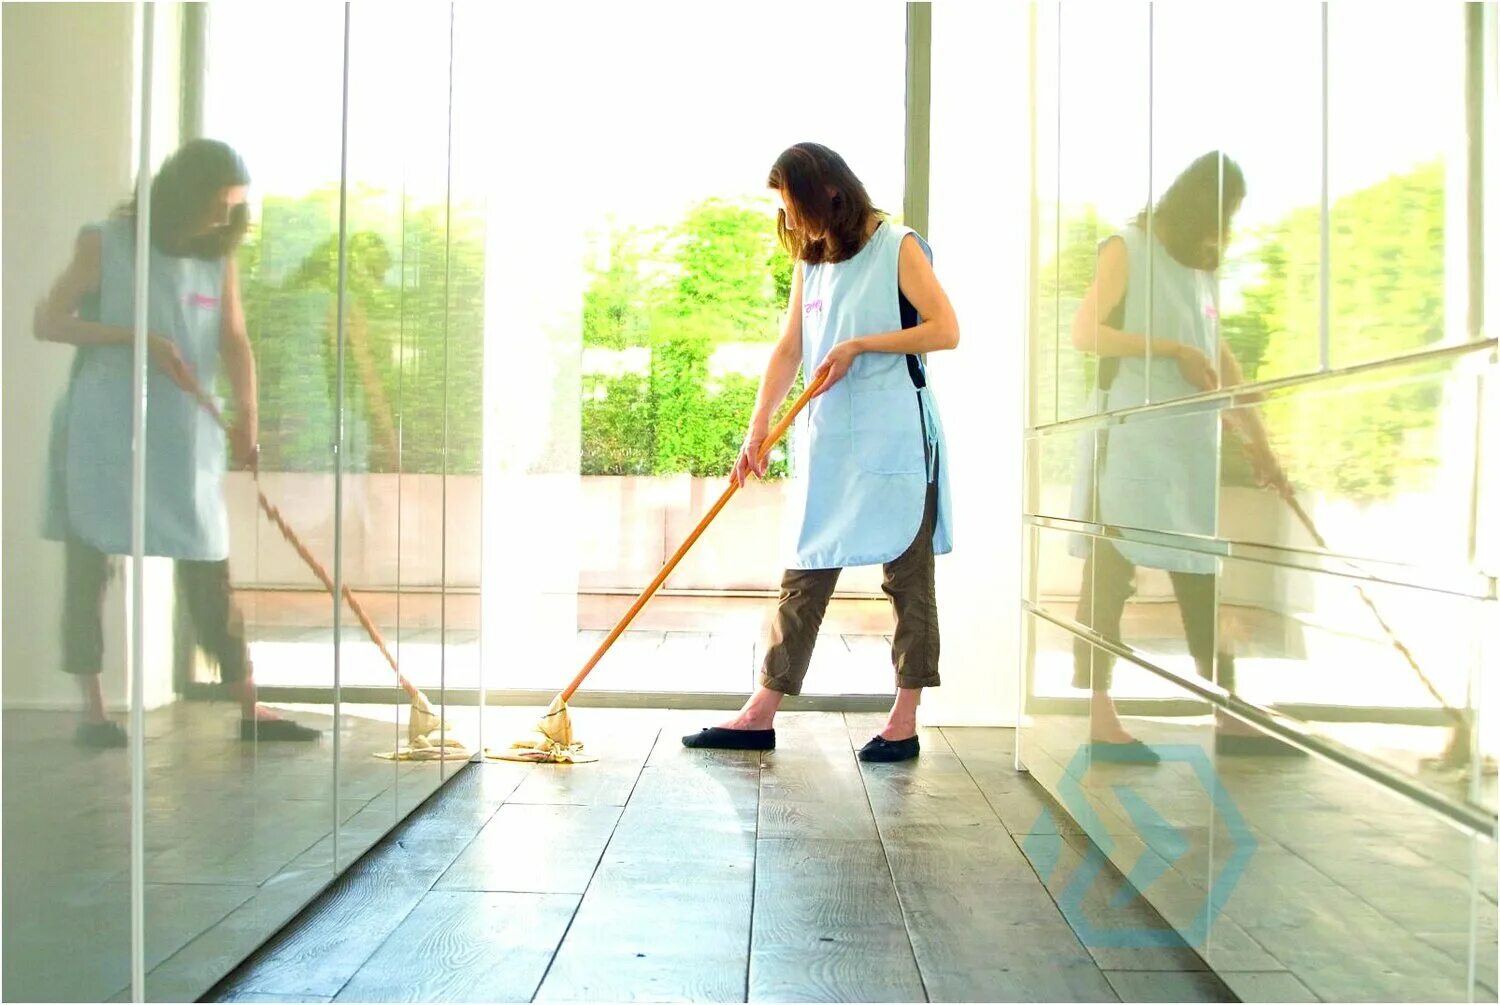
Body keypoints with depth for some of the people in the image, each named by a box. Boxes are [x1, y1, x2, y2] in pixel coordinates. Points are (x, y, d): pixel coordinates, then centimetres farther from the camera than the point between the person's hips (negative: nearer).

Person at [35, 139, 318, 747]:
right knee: (88, 566, 3)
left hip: (185, 440, 3)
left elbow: (235, 342, 0)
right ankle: (93, 709, 13)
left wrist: (246, 418, -15)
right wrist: (138, 338, -16)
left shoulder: (218, 258, 7)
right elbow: (48, 321, -4)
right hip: (102, 435, -3)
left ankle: (250, 709, 6)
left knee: (208, 571, 3)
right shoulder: (106, 243, -2)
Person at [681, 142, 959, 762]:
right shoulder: (809, 265, 15)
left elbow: (945, 330, -9)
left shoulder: (896, 247, -2)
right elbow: (788, 350, 11)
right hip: (826, 439, 6)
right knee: (805, 576, 7)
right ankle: (760, 716, 10)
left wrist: (858, 345, -12)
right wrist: (757, 431, 1)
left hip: (894, 437, -6)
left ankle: (904, 723, 9)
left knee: (907, 574, 1)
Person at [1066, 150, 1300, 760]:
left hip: (1191, 445, 7)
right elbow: (1086, 332, -11)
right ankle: (1099, 719, -3)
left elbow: (1222, 361, 22)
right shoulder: (1128, 250, 2)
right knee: (1111, 573, -6)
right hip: (1129, 440, -7)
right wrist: (1175, 349, -13)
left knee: (1202, 579, 9)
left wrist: (1259, 444, 20)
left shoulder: (1201, 270, 21)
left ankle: (1229, 719, 16)